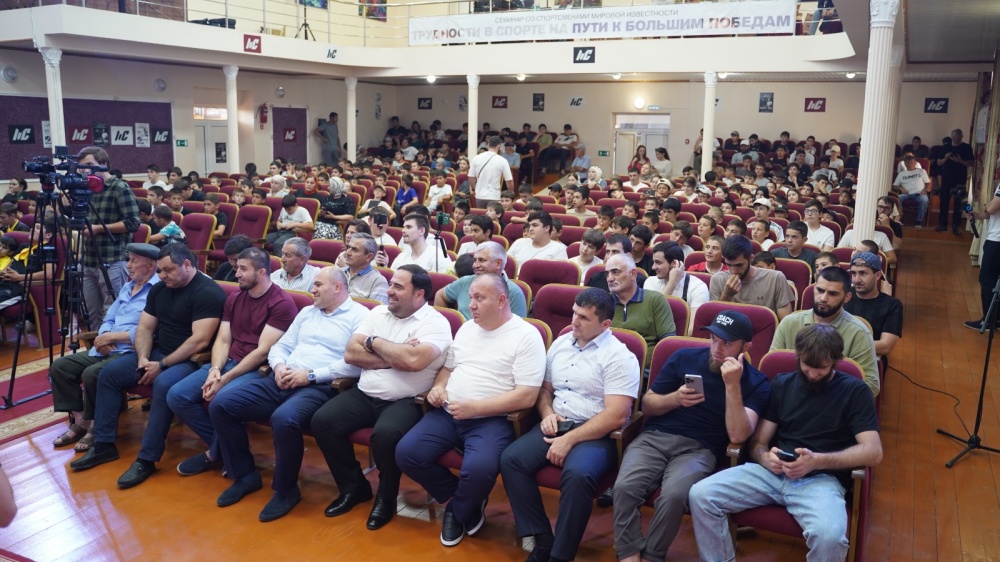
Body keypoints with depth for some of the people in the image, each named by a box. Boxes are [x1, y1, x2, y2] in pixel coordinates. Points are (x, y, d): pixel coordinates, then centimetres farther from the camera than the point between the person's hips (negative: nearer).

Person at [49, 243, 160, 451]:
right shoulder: (127, 287, 20)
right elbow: (109, 319, 20)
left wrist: (112, 336, -15)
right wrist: (103, 336, -4)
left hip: (134, 353, -10)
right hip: (106, 350, 10)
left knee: (92, 373, -30)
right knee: (60, 366, -1)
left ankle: (96, 426, -6)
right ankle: (79, 420, 5)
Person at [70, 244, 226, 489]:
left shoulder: (208, 292, -18)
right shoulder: (159, 289, 9)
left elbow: (200, 341, -24)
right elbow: (144, 328, 10)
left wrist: (162, 365, -21)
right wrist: (143, 358, -9)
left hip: (192, 359, -9)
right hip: (158, 352, 9)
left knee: (163, 384, -36)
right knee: (108, 373, -2)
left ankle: (147, 459, -25)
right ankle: (104, 445, 5)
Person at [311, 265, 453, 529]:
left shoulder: (435, 323, -8)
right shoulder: (378, 313, 10)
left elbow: (413, 360, -26)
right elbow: (350, 353, 1)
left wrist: (374, 342, -10)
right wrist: (394, 359, -11)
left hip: (406, 402, -6)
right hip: (364, 395, 6)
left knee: (385, 434, -33)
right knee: (322, 420, -13)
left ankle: (386, 497, -2)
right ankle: (354, 487, 8)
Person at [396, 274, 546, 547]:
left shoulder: (526, 336, -8)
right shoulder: (466, 328, 15)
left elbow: (526, 397, -14)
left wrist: (474, 407, -20)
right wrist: (438, 387, 1)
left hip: (492, 420, -6)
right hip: (448, 413, 7)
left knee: (479, 469, -33)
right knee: (406, 452, -14)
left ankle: (458, 512, 4)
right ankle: (464, 501, 9)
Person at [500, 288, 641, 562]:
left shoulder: (619, 357, -9)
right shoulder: (560, 343, 13)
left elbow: (616, 416, -17)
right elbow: (544, 388, 23)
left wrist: (570, 440, -19)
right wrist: (547, 413, 0)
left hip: (597, 434, -6)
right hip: (557, 425, 6)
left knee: (577, 475, -36)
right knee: (510, 459, -18)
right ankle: (543, 539, -11)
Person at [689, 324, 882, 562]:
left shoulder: (854, 391, 5)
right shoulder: (781, 384, 14)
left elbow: (873, 452, -6)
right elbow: (757, 442, 13)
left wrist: (818, 461, -20)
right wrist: (766, 458, -12)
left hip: (821, 479, -3)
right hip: (772, 473, 3)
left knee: (829, 535, -37)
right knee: (701, 495, -19)